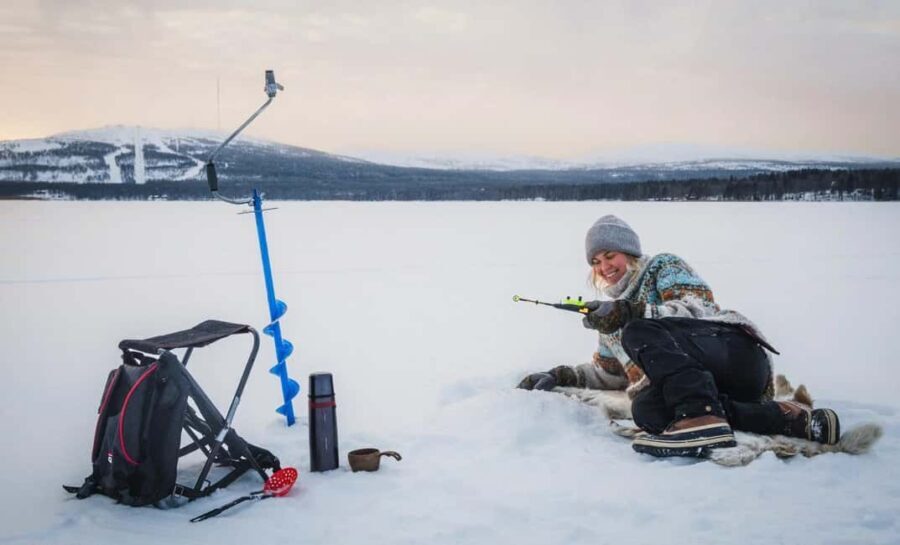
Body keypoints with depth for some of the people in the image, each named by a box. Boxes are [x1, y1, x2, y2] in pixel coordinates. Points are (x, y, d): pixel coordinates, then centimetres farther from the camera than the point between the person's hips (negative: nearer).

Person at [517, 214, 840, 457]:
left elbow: (700, 307, -6)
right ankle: (783, 418, -28)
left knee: (640, 333, -27)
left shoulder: (662, 267, 13)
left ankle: (701, 417, -45)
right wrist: (560, 377, 24)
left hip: (736, 352, -5)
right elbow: (608, 373, 38)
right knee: (646, 408, -32)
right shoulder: (613, 316, 31)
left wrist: (631, 313, -15)